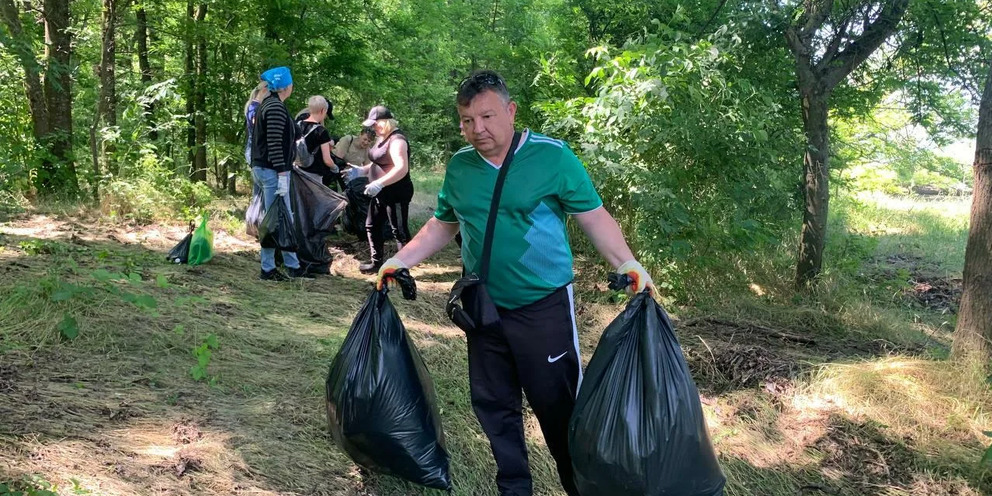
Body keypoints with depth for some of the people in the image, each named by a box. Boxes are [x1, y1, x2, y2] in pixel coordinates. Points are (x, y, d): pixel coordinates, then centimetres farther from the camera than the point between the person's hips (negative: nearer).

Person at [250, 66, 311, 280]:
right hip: (273, 171, -10)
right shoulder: (277, 107, -15)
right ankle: (267, 269, 3)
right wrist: (282, 174, -21)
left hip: (261, 168, 10)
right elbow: (275, 144, -21)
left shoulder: (266, 104, 16)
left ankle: (293, 266, 20)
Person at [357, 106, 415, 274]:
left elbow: (402, 168, -31)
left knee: (399, 230, -3)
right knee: (372, 226, 16)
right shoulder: (382, 138, 11)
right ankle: (376, 262, 27)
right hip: (381, 193, 11)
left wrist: (379, 184, -38)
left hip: (396, 193, -11)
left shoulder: (396, 140, -20)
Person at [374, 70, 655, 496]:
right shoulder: (459, 166, 3)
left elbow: (593, 216, -8)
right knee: (493, 404, 13)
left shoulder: (552, 155, -11)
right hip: (484, 308, 5)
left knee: (557, 405, 2)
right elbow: (442, 225, 16)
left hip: (545, 307, -5)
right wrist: (399, 260, 9)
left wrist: (626, 263, -21)